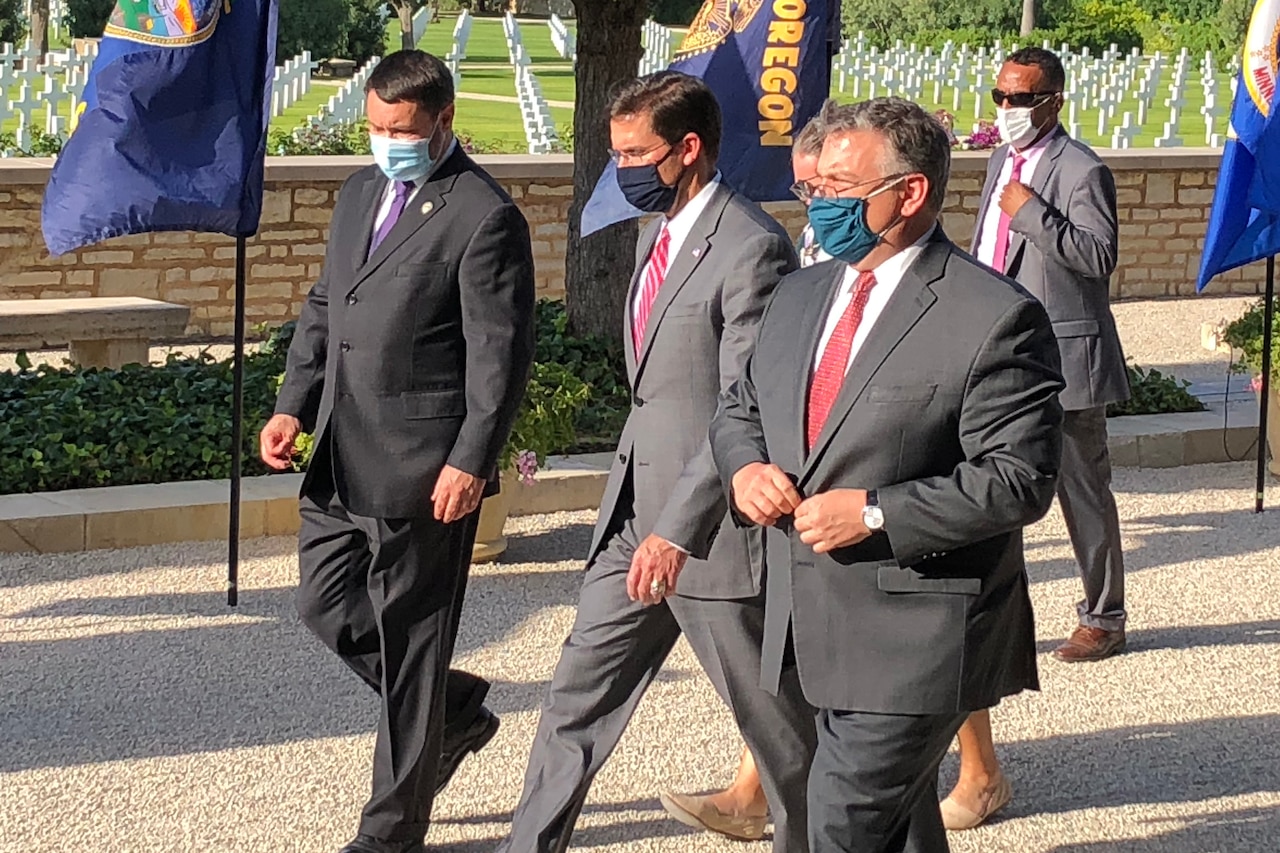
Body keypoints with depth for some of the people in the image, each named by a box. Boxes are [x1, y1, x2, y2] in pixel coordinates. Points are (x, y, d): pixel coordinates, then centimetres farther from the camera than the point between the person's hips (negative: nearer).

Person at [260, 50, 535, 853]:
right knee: (327, 609, 13)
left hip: (423, 470, -8)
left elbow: (500, 355, -15)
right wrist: (294, 406, 7)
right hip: (343, 462, 8)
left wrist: (470, 463, -19)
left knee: (408, 638, 2)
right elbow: (324, 307, 19)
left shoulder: (483, 216, -12)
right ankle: (456, 710, 34)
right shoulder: (361, 192, 13)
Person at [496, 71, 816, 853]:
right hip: (636, 521, 9)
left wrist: (678, 530, -26)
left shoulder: (750, 249, -17)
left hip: (712, 525, -9)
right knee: (578, 700, 9)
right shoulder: (657, 234, 13)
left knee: (777, 723, 6)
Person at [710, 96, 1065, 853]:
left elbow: (1019, 478, -18)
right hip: (819, 629, 8)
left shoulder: (993, 318, -14)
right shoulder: (799, 296, 10)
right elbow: (740, 411, 20)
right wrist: (745, 469, -3)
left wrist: (876, 514, -22)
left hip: (916, 641, -7)